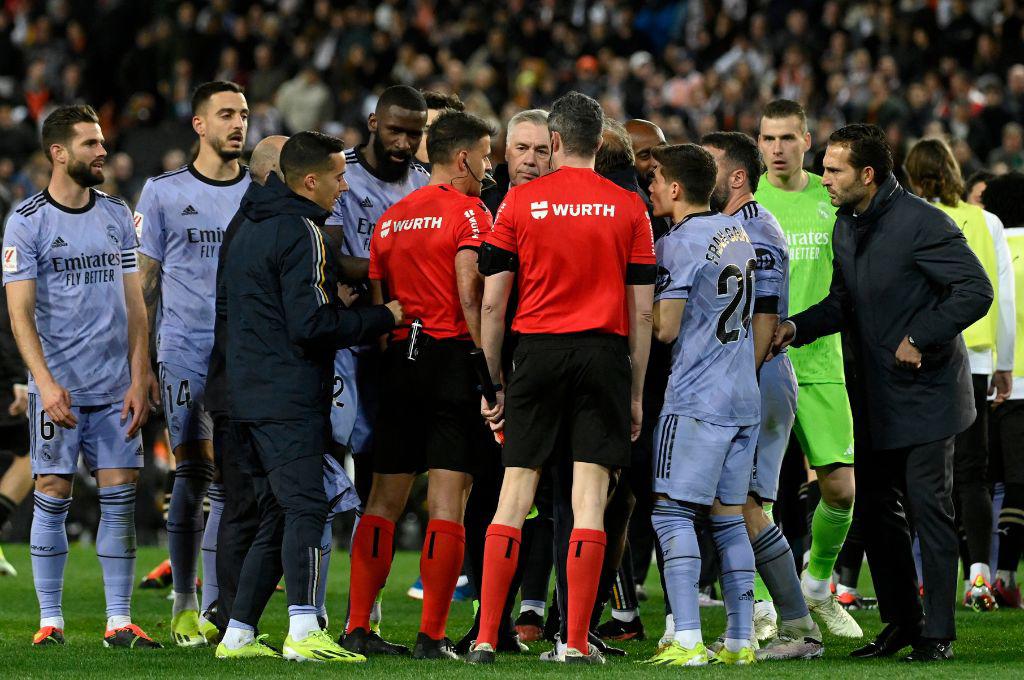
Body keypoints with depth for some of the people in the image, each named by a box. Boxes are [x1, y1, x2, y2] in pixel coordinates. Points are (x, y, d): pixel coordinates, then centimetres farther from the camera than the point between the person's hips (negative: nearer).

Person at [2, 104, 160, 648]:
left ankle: (119, 622, 3)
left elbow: (133, 304, 11)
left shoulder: (117, 216, 9)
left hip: (116, 388, 4)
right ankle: (50, 619, 6)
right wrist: (45, 382, -20)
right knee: (53, 496, -2)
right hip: (58, 388, -4)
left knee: (120, 498, 0)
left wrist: (139, 379, 2)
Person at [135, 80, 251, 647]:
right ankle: (184, 605, 11)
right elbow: (145, 284, 8)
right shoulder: (164, 192, 6)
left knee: (229, 482, -4)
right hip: (184, 354, -1)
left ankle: (213, 611, -2)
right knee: (191, 479, 0)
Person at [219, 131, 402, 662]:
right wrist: (383, 318, -8)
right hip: (289, 399, -10)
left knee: (275, 515, 12)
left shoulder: (250, 229, 20)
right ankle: (303, 633, -24)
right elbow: (312, 324, -17)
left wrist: (333, 299, 22)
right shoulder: (301, 233, -11)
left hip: (249, 395, 10)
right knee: (305, 509, -14)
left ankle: (237, 634, 12)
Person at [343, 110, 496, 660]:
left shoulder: (391, 218, 15)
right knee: (448, 500, -4)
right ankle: (431, 636, -7)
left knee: (385, 498, 9)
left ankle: (358, 626, 6)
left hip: (399, 360, 6)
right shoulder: (469, 213, -5)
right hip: (453, 356, -6)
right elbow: (470, 295, -15)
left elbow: (375, 301, 13)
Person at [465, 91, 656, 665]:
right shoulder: (629, 208, 4)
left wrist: (494, 382, 9)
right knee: (590, 498, 0)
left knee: (515, 494, 4)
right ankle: (578, 642, -3)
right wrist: (637, 392, 10)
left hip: (537, 352, 0)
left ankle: (486, 637, 1)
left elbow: (492, 302, 1)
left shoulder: (520, 202, 2)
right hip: (604, 354, 0)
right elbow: (642, 311, 3)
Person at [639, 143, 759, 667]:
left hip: (696, 399, -8)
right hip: (745, 398, 8)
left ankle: (687, 641, -15)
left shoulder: (678, 244, -12)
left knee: (671, 512, -6)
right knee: (728, 517, 11)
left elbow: (665, 328, -13)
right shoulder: (738, 234, 14)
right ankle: (740, 641, 10)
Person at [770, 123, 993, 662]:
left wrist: (918, 339, -21)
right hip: (878, 400, 8)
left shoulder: (922, 223, -17)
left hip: (925, 392, -8)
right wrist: (797, 327, -2)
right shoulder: (847, 226, 9)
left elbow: (976, 291, -18)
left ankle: (938, 633, 1)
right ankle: (901, 622, 21)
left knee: (928, 509, -5)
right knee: (876, 508, 10)